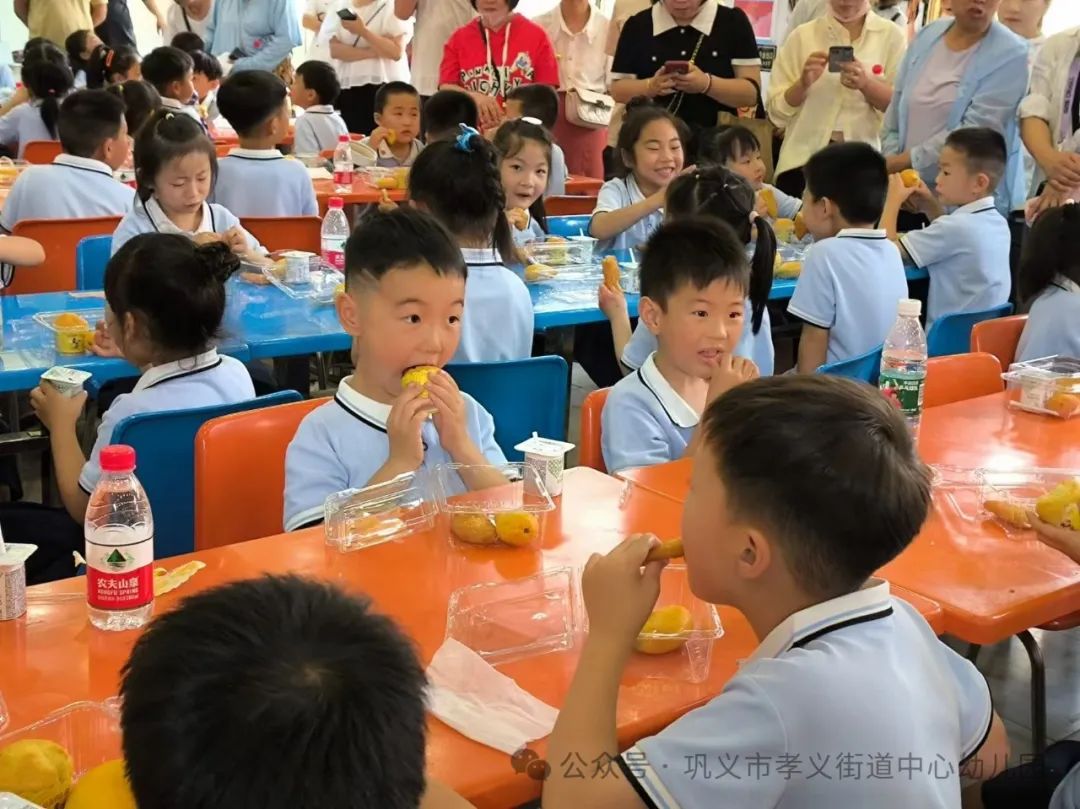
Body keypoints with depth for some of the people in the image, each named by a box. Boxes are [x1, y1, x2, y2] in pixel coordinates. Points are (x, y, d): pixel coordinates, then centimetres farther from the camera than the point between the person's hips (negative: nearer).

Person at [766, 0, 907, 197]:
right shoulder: (803, 36, 6)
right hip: (803, 160, 1)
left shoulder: (891, 35, 4)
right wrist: (803, 83, -14)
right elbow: (777, 111, 5)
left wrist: (866, 84, -17)